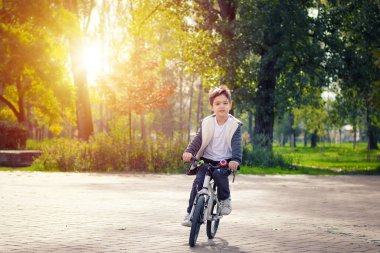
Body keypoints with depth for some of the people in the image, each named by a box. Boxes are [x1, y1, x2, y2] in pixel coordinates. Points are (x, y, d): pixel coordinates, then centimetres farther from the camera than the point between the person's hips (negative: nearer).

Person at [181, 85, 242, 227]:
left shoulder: (235, 125, -5)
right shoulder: (207, 123, 1)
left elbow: (236, 144, -16)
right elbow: (198, 139, -6)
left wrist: (235, 160, -36)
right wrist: (189, 152, -26)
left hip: (224, 162, -2)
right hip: (206, 160, 2)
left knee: (219, 174, -32)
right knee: (198, 181, -18)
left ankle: (225, 199, -4)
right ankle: (190, 212, -5)